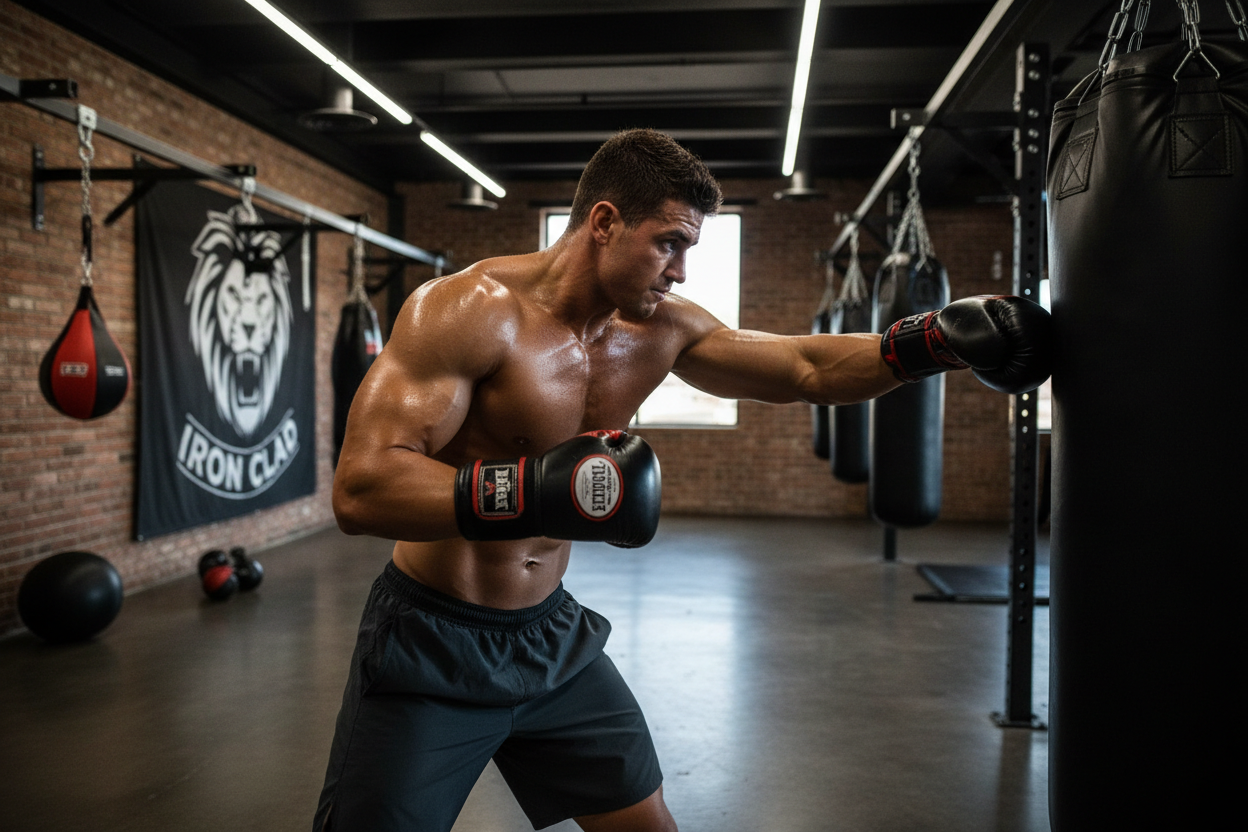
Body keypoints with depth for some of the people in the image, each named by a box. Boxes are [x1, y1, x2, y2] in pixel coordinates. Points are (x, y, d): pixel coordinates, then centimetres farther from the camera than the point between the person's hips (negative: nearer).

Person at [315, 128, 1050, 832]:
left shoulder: (661, 330, -2)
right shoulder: (470, 309, -22)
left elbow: (809, 369, 5)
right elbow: (360, 488, -28)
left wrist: (940, 338, -8)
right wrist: (539, 489, -40)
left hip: (550, 630, 6)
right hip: (432, 643, -5)